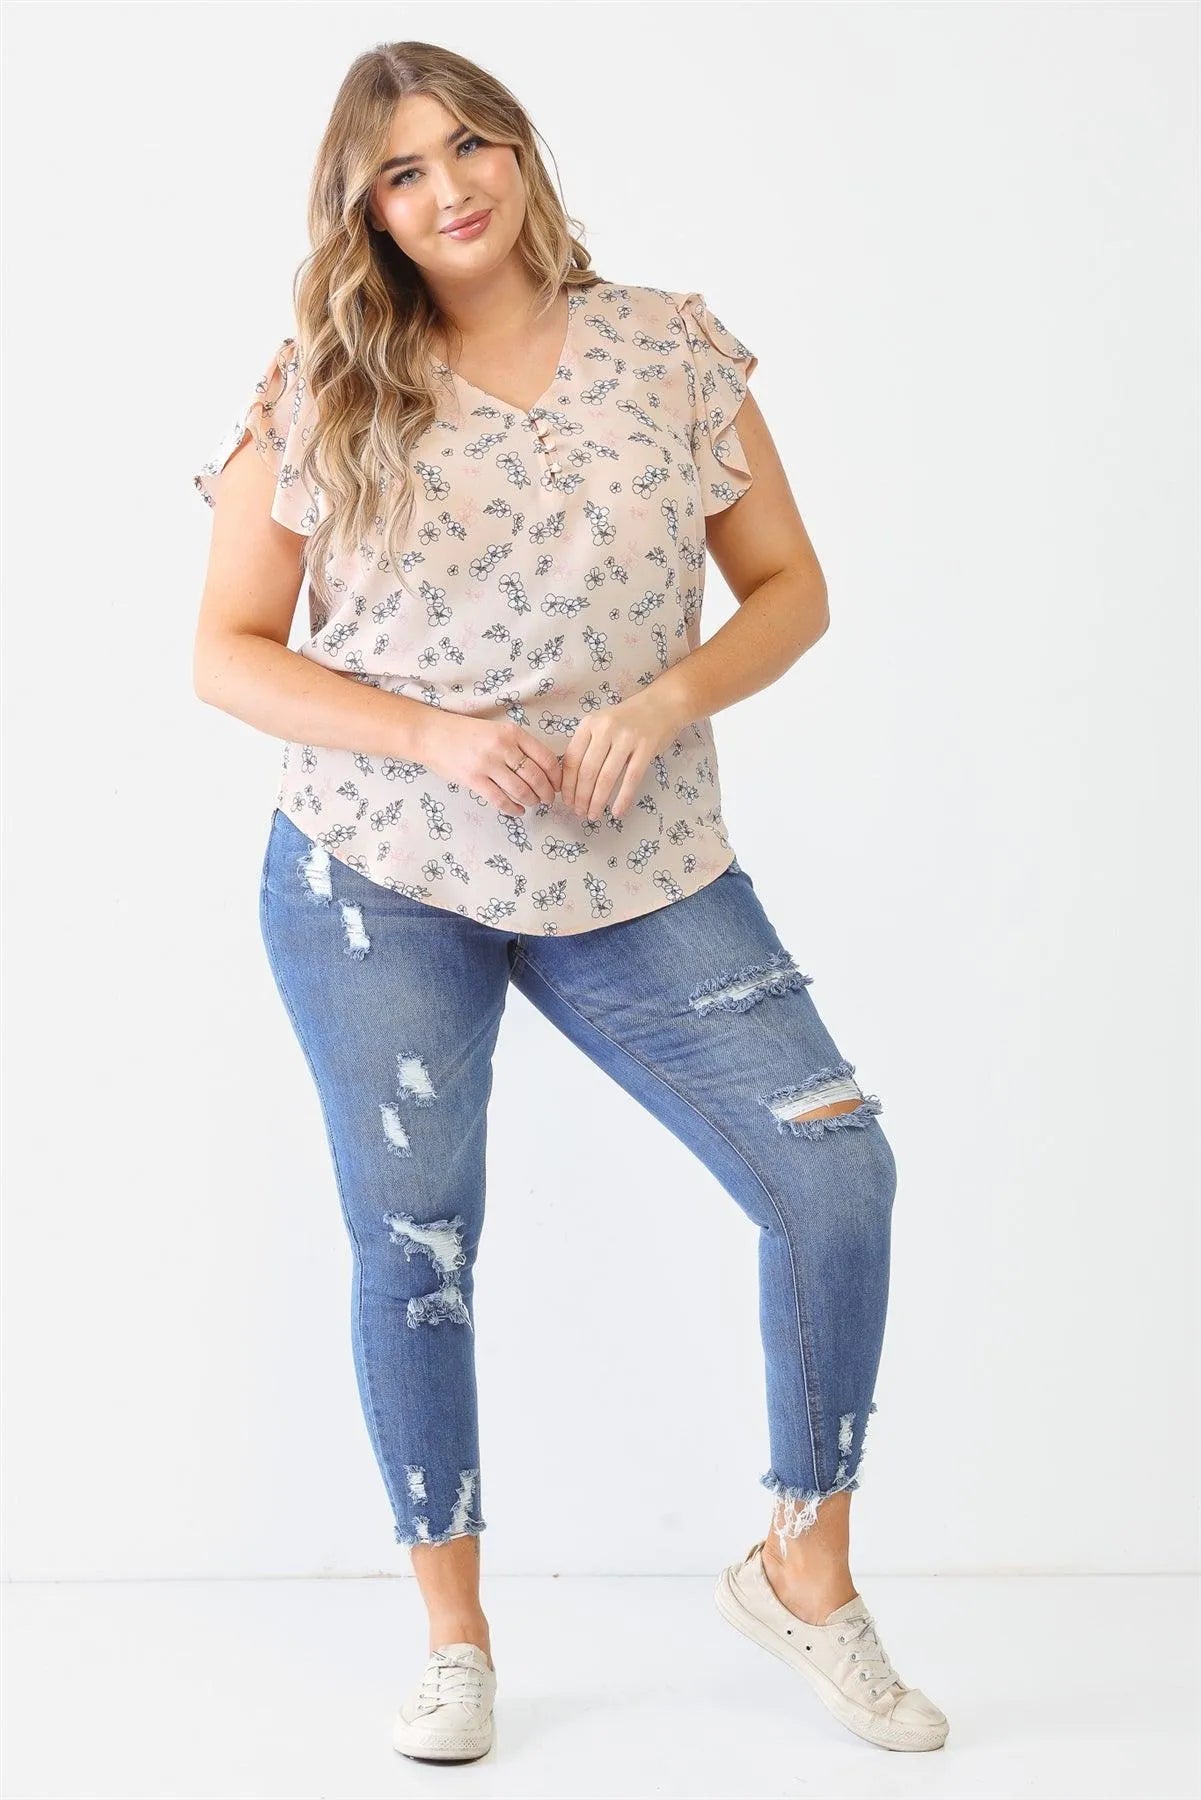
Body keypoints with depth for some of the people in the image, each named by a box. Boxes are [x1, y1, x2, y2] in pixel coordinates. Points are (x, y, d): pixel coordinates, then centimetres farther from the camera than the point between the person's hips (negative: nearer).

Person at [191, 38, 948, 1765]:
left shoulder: (674, 353, 0)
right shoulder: (319, 402, -3)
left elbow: (791, 591, 4)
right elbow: (227, 651, -1)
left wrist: (669, 700, -16)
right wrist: (436, 738, -15)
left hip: (642, 874, 1)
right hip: (377, 880, 0)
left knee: (836, 1171, -8)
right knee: (413, 1244, 5)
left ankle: (805, 1570, 13)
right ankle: (454, 1636, 25)